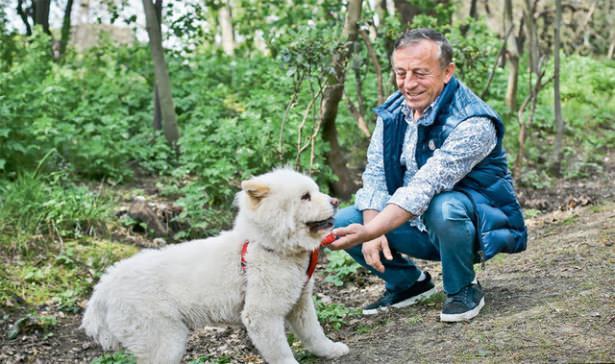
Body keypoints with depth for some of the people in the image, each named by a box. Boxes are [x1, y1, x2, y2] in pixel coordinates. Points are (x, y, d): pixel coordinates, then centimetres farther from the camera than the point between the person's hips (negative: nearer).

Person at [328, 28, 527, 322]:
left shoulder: (473, 123, -27)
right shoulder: (393, 111, -3)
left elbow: (424, 187, -36)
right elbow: (375, 173, -3)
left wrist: (369, 232, -45)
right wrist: (373, 231, -19)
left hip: (480, 222, -6)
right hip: (419, 224, 6)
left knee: (443, 207, -39)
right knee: (344, 220, -10)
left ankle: (463, 288, -10)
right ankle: (408, 282, 12)